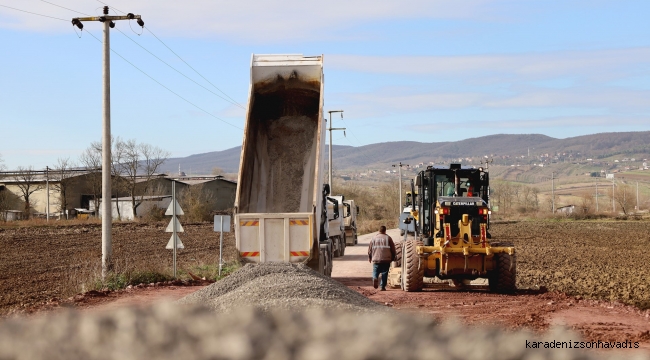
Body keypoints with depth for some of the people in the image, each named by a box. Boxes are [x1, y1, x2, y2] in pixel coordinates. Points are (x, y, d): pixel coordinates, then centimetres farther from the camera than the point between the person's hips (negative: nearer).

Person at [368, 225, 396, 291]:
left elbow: (370, 248, 9)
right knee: (384, 273, 6)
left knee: (375, 271, 8)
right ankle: (383, 287, 4)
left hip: (376, 259, 1)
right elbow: (393, 249, 2)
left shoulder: (374, 238, 6)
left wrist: (369, 257, 21)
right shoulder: (388, 238, 1)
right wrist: (393, 258, 15)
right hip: (386, 259, -1)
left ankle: (375, 278, -23)